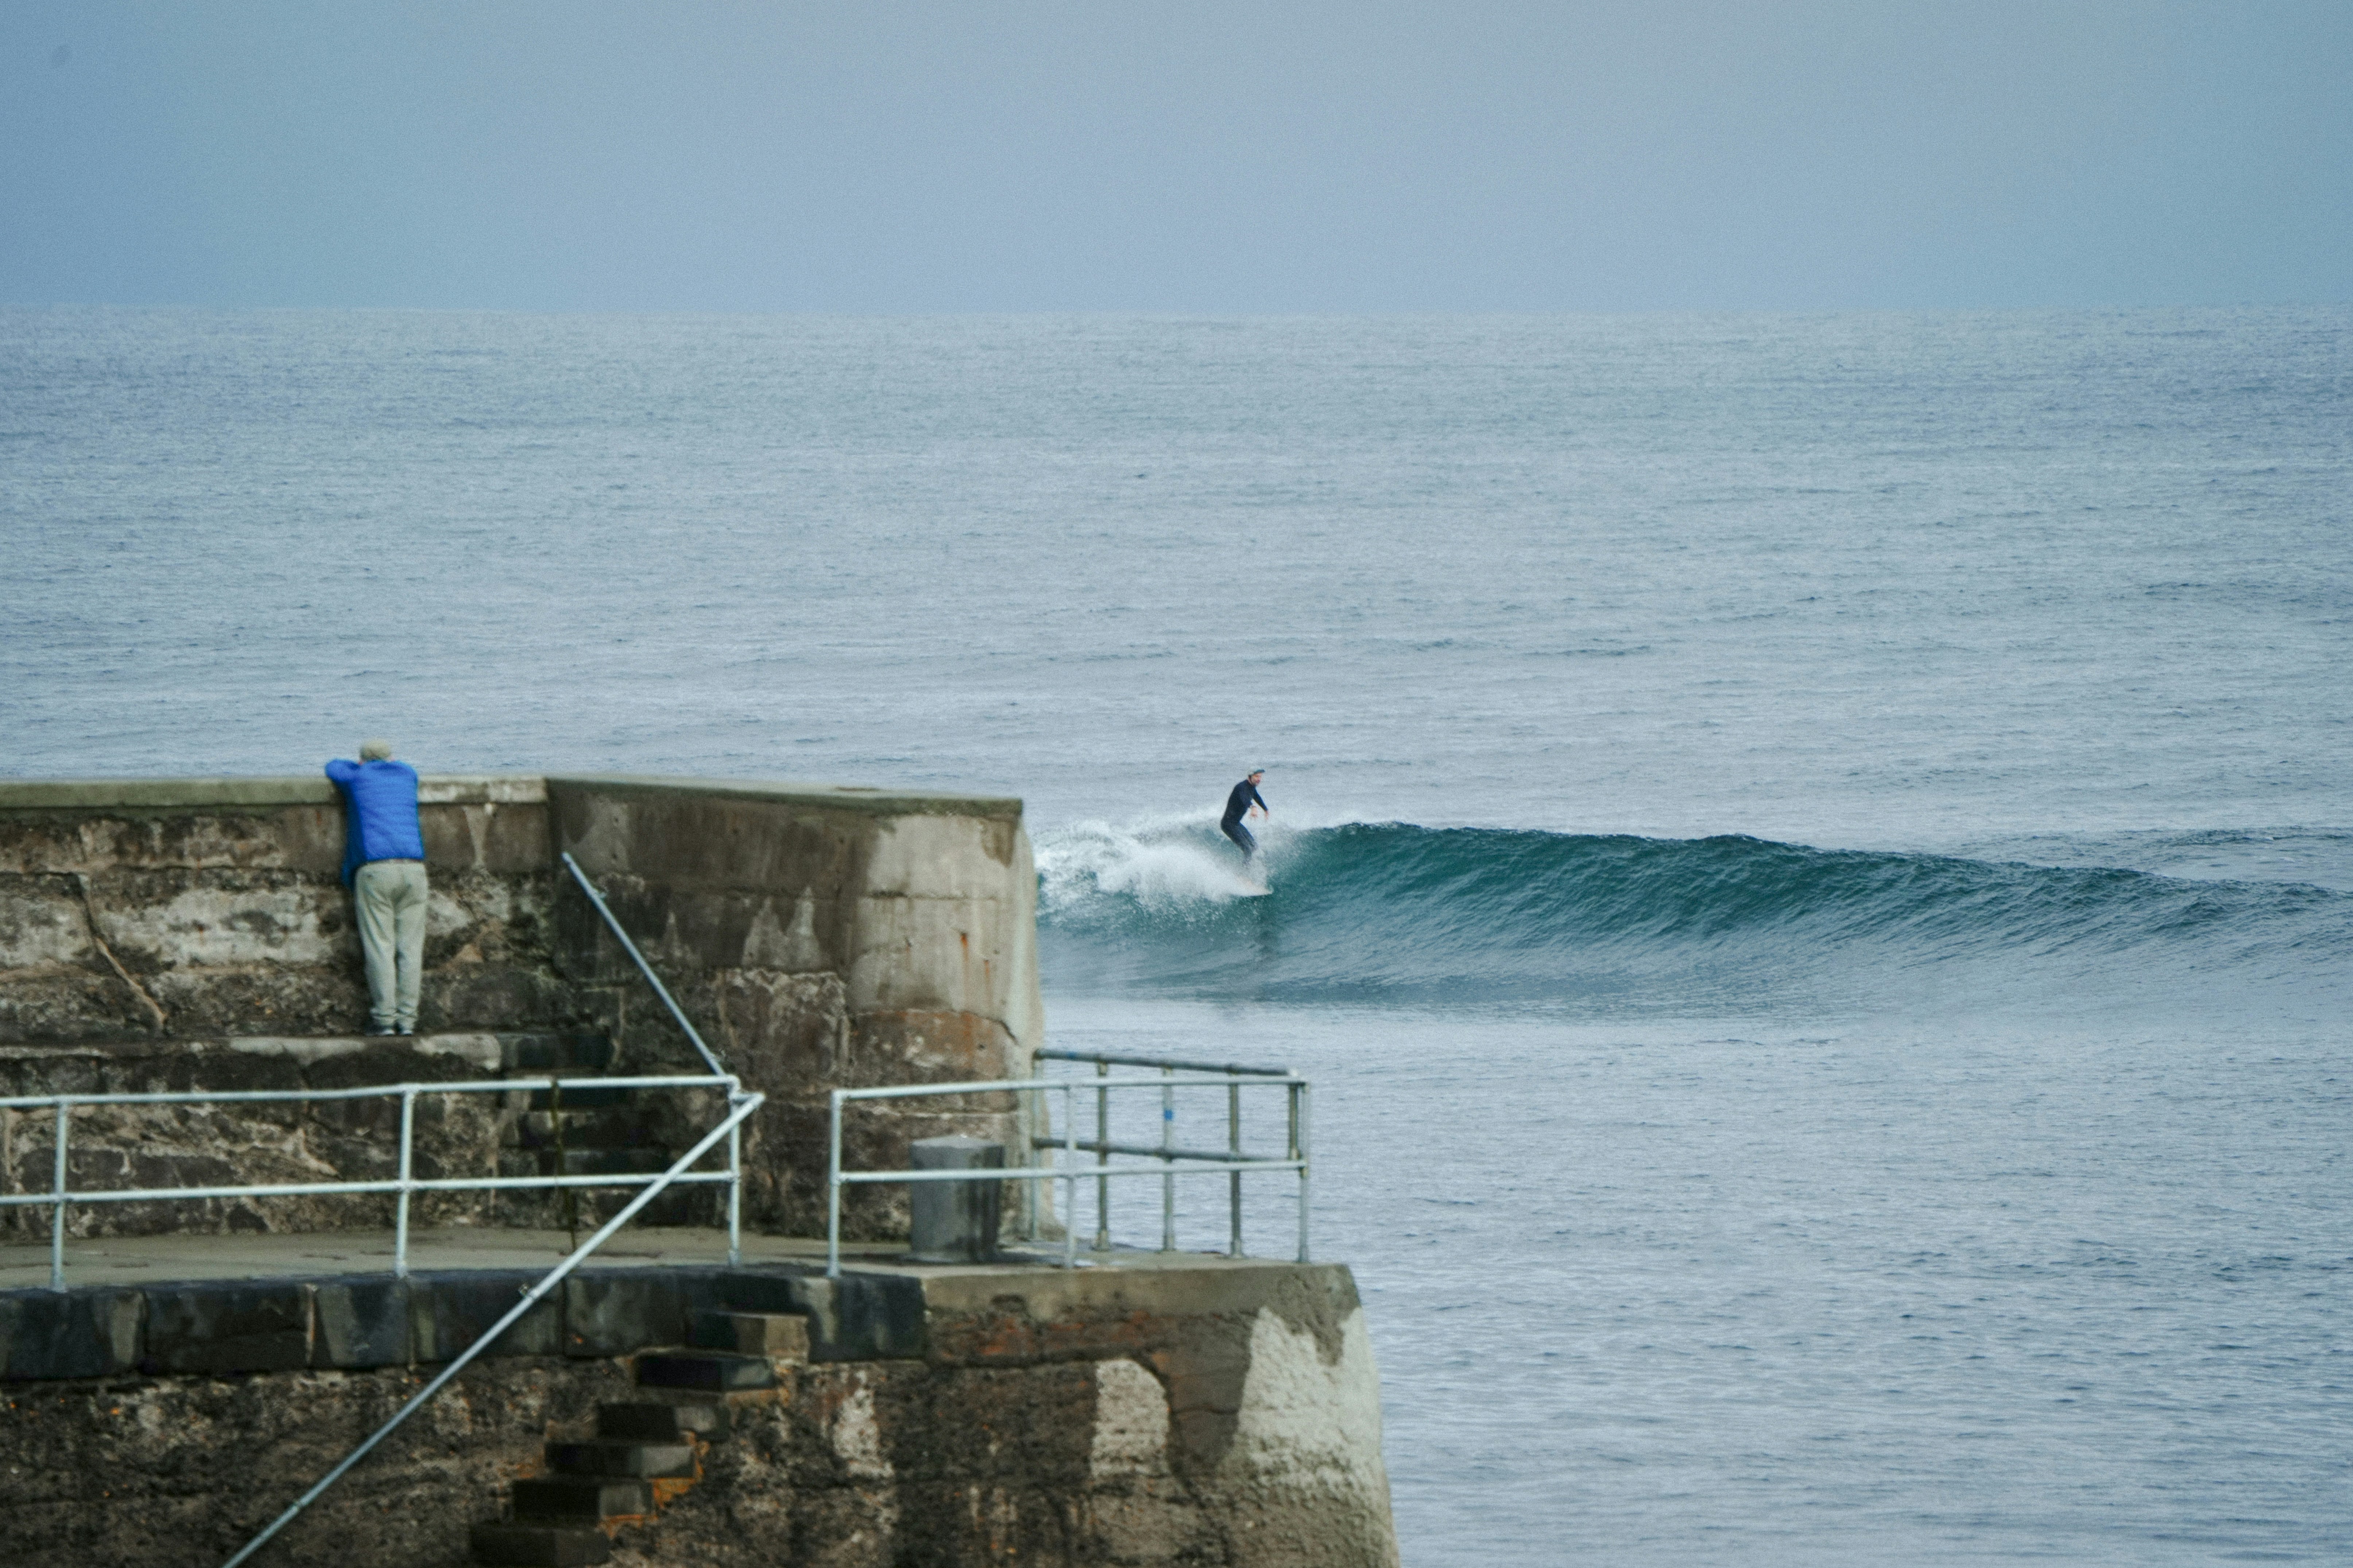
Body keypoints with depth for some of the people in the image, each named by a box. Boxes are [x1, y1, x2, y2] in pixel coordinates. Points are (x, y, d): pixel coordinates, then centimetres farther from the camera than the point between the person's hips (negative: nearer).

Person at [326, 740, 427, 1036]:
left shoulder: (357, 778, 12)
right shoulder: (407, 775, 19)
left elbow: (334, 767, 37)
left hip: (374, 870, -3)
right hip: (413, 866, 3)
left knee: (380, 947, -4)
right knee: (410, 947, 2)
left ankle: (384, 1019, -10)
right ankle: (407, 1019, -3)